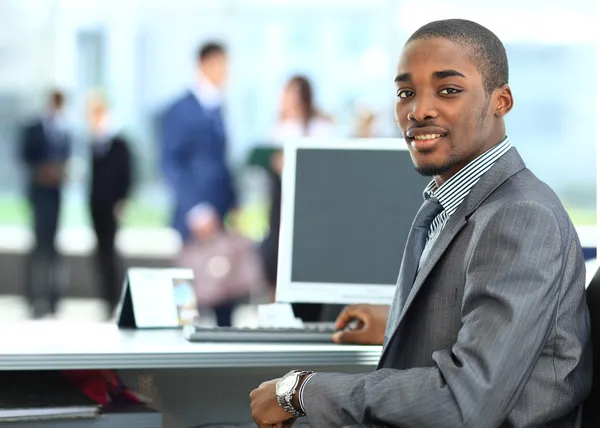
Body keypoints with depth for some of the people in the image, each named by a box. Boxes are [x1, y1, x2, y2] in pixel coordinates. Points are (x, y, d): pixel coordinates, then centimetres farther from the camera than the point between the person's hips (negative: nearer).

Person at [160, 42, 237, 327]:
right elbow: (171, 164, -12)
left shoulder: (217, 109, 16)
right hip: (196, 218, -7)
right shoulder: (179, 111, -7)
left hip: (221, 216, 7)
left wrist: (232, 205, 13)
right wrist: (195, 210, -18)